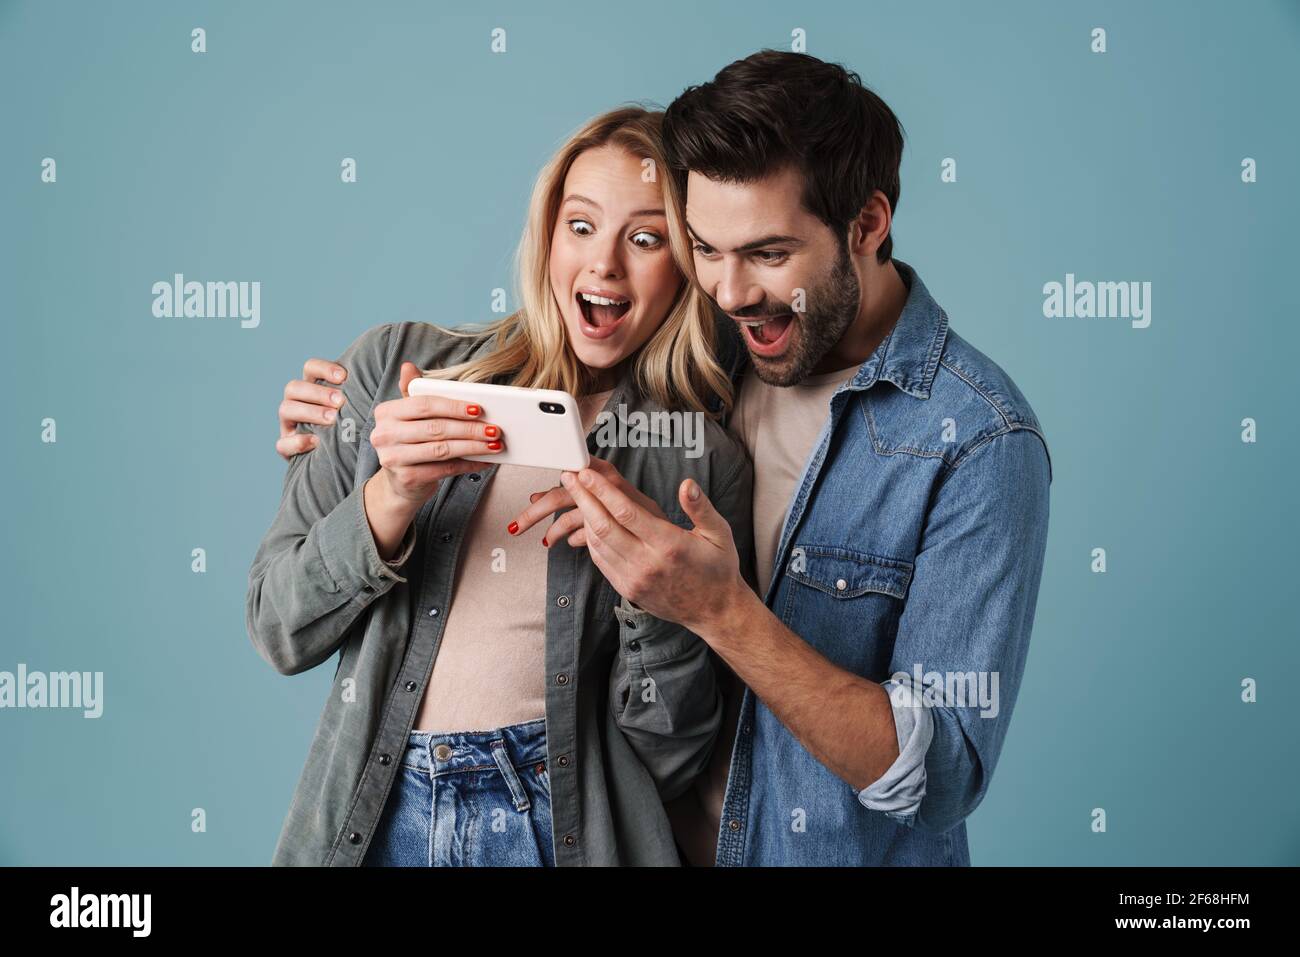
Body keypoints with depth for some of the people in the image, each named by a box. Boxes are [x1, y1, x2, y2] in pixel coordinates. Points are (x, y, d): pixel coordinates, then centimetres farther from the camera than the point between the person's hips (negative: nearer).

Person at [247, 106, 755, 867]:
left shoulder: (708, 465, -3)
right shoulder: (396, 366, -2)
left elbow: (671, 759, -3)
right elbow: (279, 630, -3)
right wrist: (391, 498, -18)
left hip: (570, 824, 0)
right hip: (375, 818, 1)